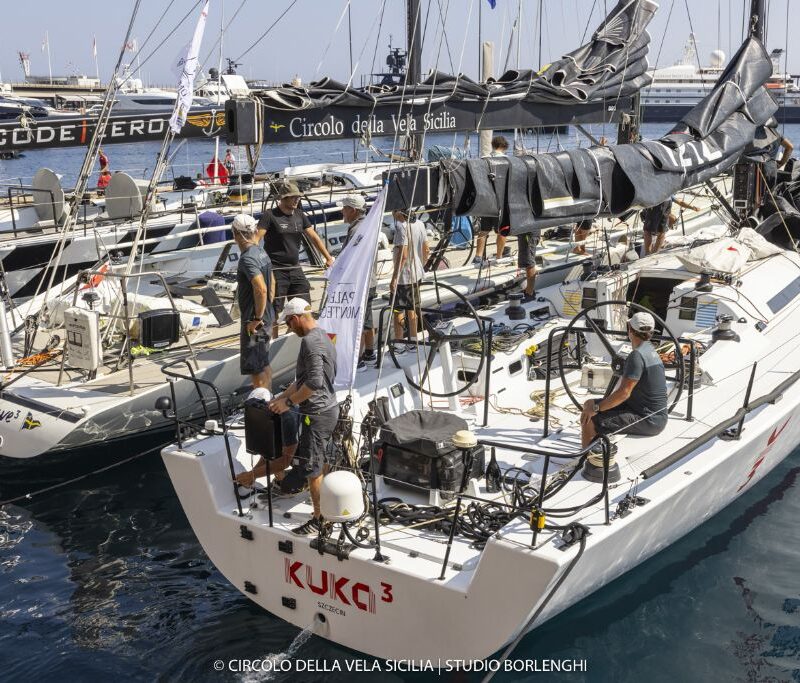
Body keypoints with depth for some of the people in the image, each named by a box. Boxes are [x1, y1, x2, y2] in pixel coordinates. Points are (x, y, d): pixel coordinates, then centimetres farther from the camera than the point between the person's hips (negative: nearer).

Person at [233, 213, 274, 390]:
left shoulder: (247, 258, -20)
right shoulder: (261, 252, 8)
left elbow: (261, 289, -31)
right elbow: (272, 283, 19)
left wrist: (257, 318, -23)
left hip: (253, 320, -10)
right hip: (265, 316, 10)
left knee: (256, 368, -2)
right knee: (264, 364, 19)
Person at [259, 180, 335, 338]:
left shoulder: (300, 216, 11)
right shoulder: (270, 216, -7)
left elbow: (314, 238, 16)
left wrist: (328, 258, 15)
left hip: (295, 269, 6)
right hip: (276, 271, -6)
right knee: (274, 311, -2)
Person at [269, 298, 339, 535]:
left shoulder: (310, 341, -20)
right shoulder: (322, 336, 13)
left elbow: (314, 382, -28)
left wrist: (290, 402, -18)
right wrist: (282, 397, 15)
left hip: (317, 414, -10)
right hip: (329, 408, 10)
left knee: (313, 468, 1)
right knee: (321, 462, 22)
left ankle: (320, 518, 10)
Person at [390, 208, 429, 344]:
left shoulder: (401, 226, -20)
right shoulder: (419, 224, 4)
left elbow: (403, 255, -25)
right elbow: (426, 251, 11)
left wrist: (394, 278, -23)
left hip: (403, 276, -8)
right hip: (417, 274, 8)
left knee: (398, 311, 1)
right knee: (412, 309, 18)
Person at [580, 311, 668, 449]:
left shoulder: (637, 356, -21)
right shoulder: (649, 350, 11)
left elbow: (624, 393, -24)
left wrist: (596, 408, -14)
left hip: (648, 421, -10)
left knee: (589, 422, -17)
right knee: (589, 405, 15)